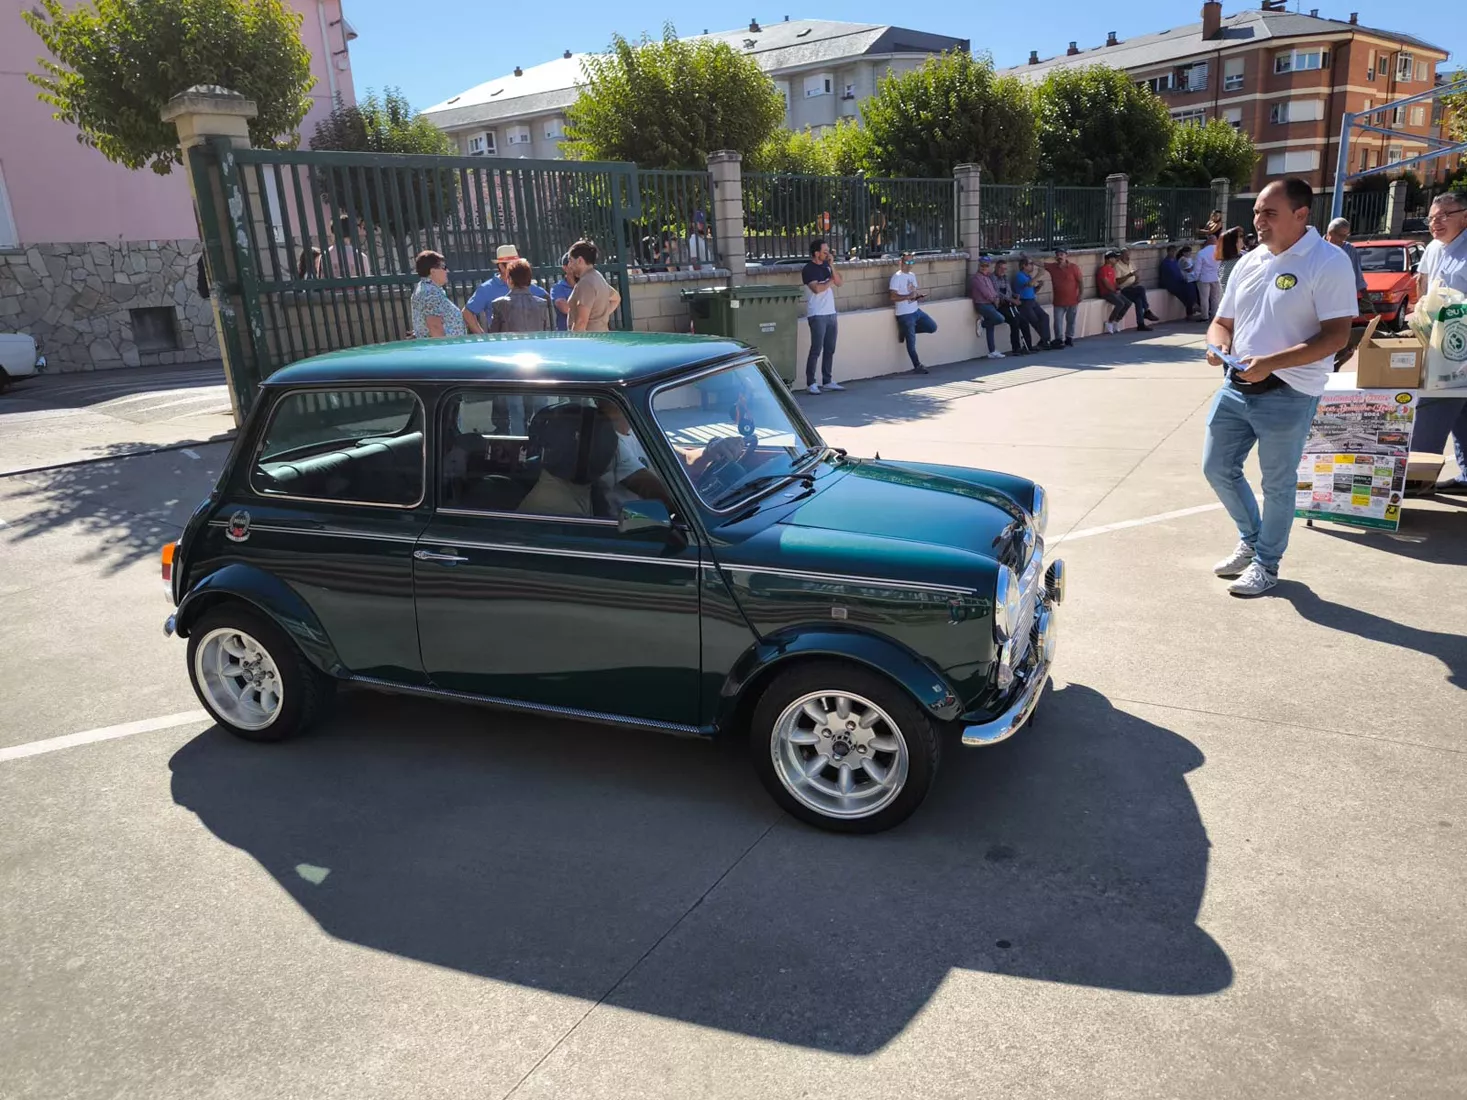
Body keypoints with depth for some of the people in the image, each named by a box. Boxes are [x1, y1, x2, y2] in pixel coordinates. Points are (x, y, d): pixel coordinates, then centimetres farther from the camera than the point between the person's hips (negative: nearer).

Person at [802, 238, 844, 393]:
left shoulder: (826, 266, 12)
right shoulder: (808, 269, -9)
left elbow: (838, 282, 7)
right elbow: (817, 289, -21)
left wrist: (831, 265, -3)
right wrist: (830, 282, -4)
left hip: (831, 313, 7)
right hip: (817, 315, -7)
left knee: (830, 349, 9)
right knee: (816, 350, -7)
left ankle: (827, 381, 16)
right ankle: (811, 383, -2)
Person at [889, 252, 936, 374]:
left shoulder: (912, 275, 13)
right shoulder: (897, 277, -12)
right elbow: (892, 296, -19)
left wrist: (919, 295, 1)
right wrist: (908, 296, -27)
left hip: (916, 310, 8)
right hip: (905, 314, -8)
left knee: (933, 327, 8)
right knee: (911, 342, 0)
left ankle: (907, 331, 16)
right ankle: (917, 366, 10)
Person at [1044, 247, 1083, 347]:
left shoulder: (1074, 267, -8)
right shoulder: (1052, 267, 1)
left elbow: (1081, 281, -6)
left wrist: (1080, 295, -9)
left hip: (1072, 301, -2)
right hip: (1058, 301, 2)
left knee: (1071, 321, 10)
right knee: (1057, 321, 0)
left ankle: (1069, 338, 23)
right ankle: (1058, 339, 11)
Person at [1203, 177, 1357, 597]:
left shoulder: (1328, 262, -12)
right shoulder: (1248, 263, 10)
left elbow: (1336, 335, -18)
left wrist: (1271, 363, -27)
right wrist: (1218, 343, -7)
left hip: (1289, 394, -7)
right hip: (1236, 386, 7)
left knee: (1277, 484, 6)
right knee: (1218, 468, 13)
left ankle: (1266, 563, 24)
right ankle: (1250, 540, 36)